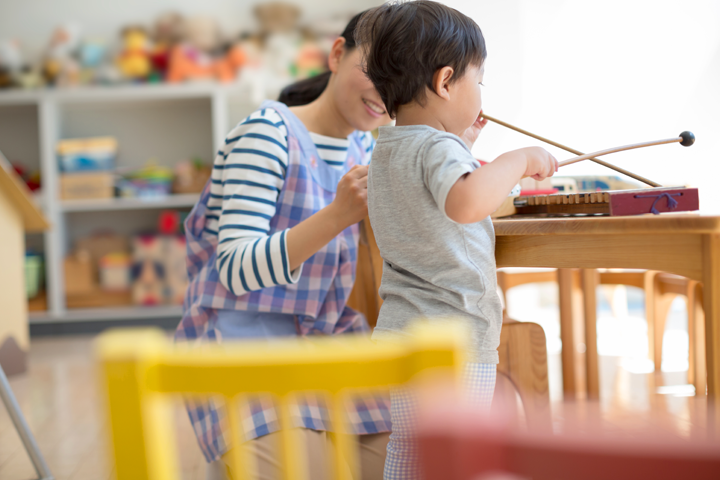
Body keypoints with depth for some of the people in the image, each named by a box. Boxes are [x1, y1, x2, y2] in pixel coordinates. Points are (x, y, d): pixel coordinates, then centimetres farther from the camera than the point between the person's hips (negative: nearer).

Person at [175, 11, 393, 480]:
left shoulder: (364, 146, 9)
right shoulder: (267, 133, -12)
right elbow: (237, 270, -20)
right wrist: (339, 215, -32)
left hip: (328, 336, 7)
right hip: (243, 337, -7)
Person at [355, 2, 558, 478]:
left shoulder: (388, 150, 13)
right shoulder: (438, 148, -17)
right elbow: (466, 203, -39)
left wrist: (462, 141, 30)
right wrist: (519, 159, -27)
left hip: (400, 333, 10)